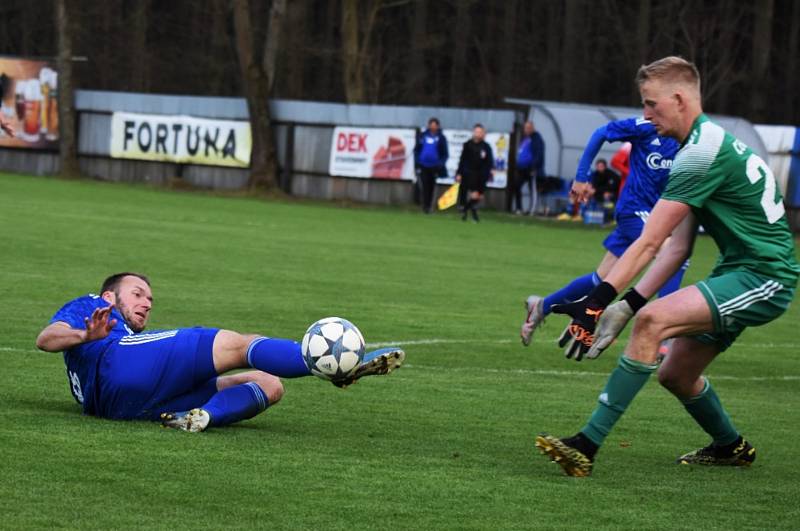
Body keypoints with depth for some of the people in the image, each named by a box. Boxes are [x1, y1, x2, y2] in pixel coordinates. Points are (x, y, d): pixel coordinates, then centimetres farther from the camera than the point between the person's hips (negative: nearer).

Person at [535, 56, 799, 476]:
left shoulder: (703, 152, -18)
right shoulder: (709, 143, 14)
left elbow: (649, 243, -21)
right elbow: (677, 247, 10)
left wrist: (595, 303, -22)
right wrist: (627, 305, 1)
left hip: (764, 280, -10)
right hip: (740, 273, 10)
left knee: (653, 320, -26)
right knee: (674, 375, 17)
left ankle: (587, 446, -30)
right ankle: (731, 447, 43)